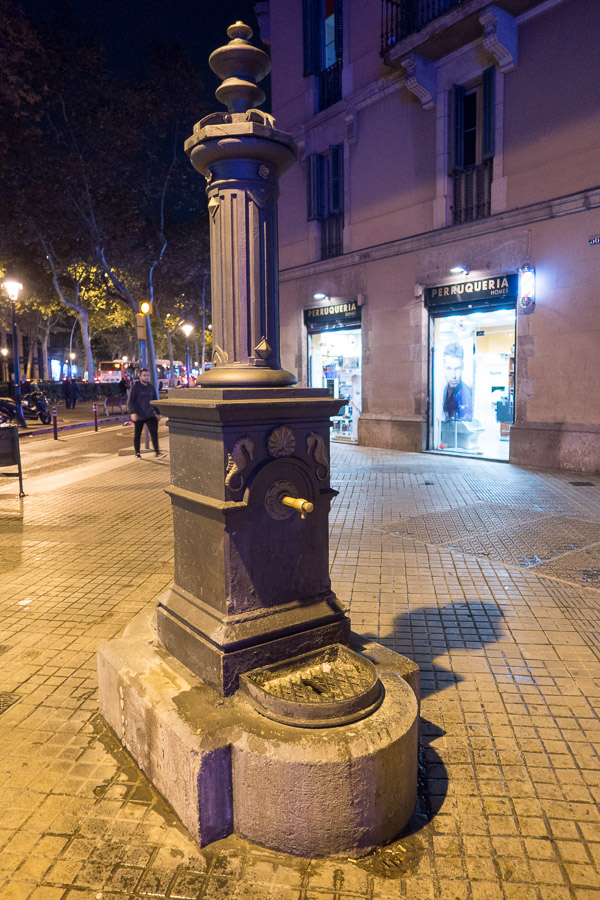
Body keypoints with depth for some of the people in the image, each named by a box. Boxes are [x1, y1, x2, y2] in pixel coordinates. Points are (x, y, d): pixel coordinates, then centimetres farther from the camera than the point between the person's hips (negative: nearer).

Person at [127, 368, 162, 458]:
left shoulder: (151, 387, 11)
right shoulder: (135, 387, -4)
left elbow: (155, 400, 22)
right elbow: (130, 401, -8)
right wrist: (132, 413, -19)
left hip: (150, 415, 3)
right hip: (138, 416, -3)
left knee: (154, 432, -9)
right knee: (137, 435, 6)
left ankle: (157, 452, -6)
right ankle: (137, 453, 19)